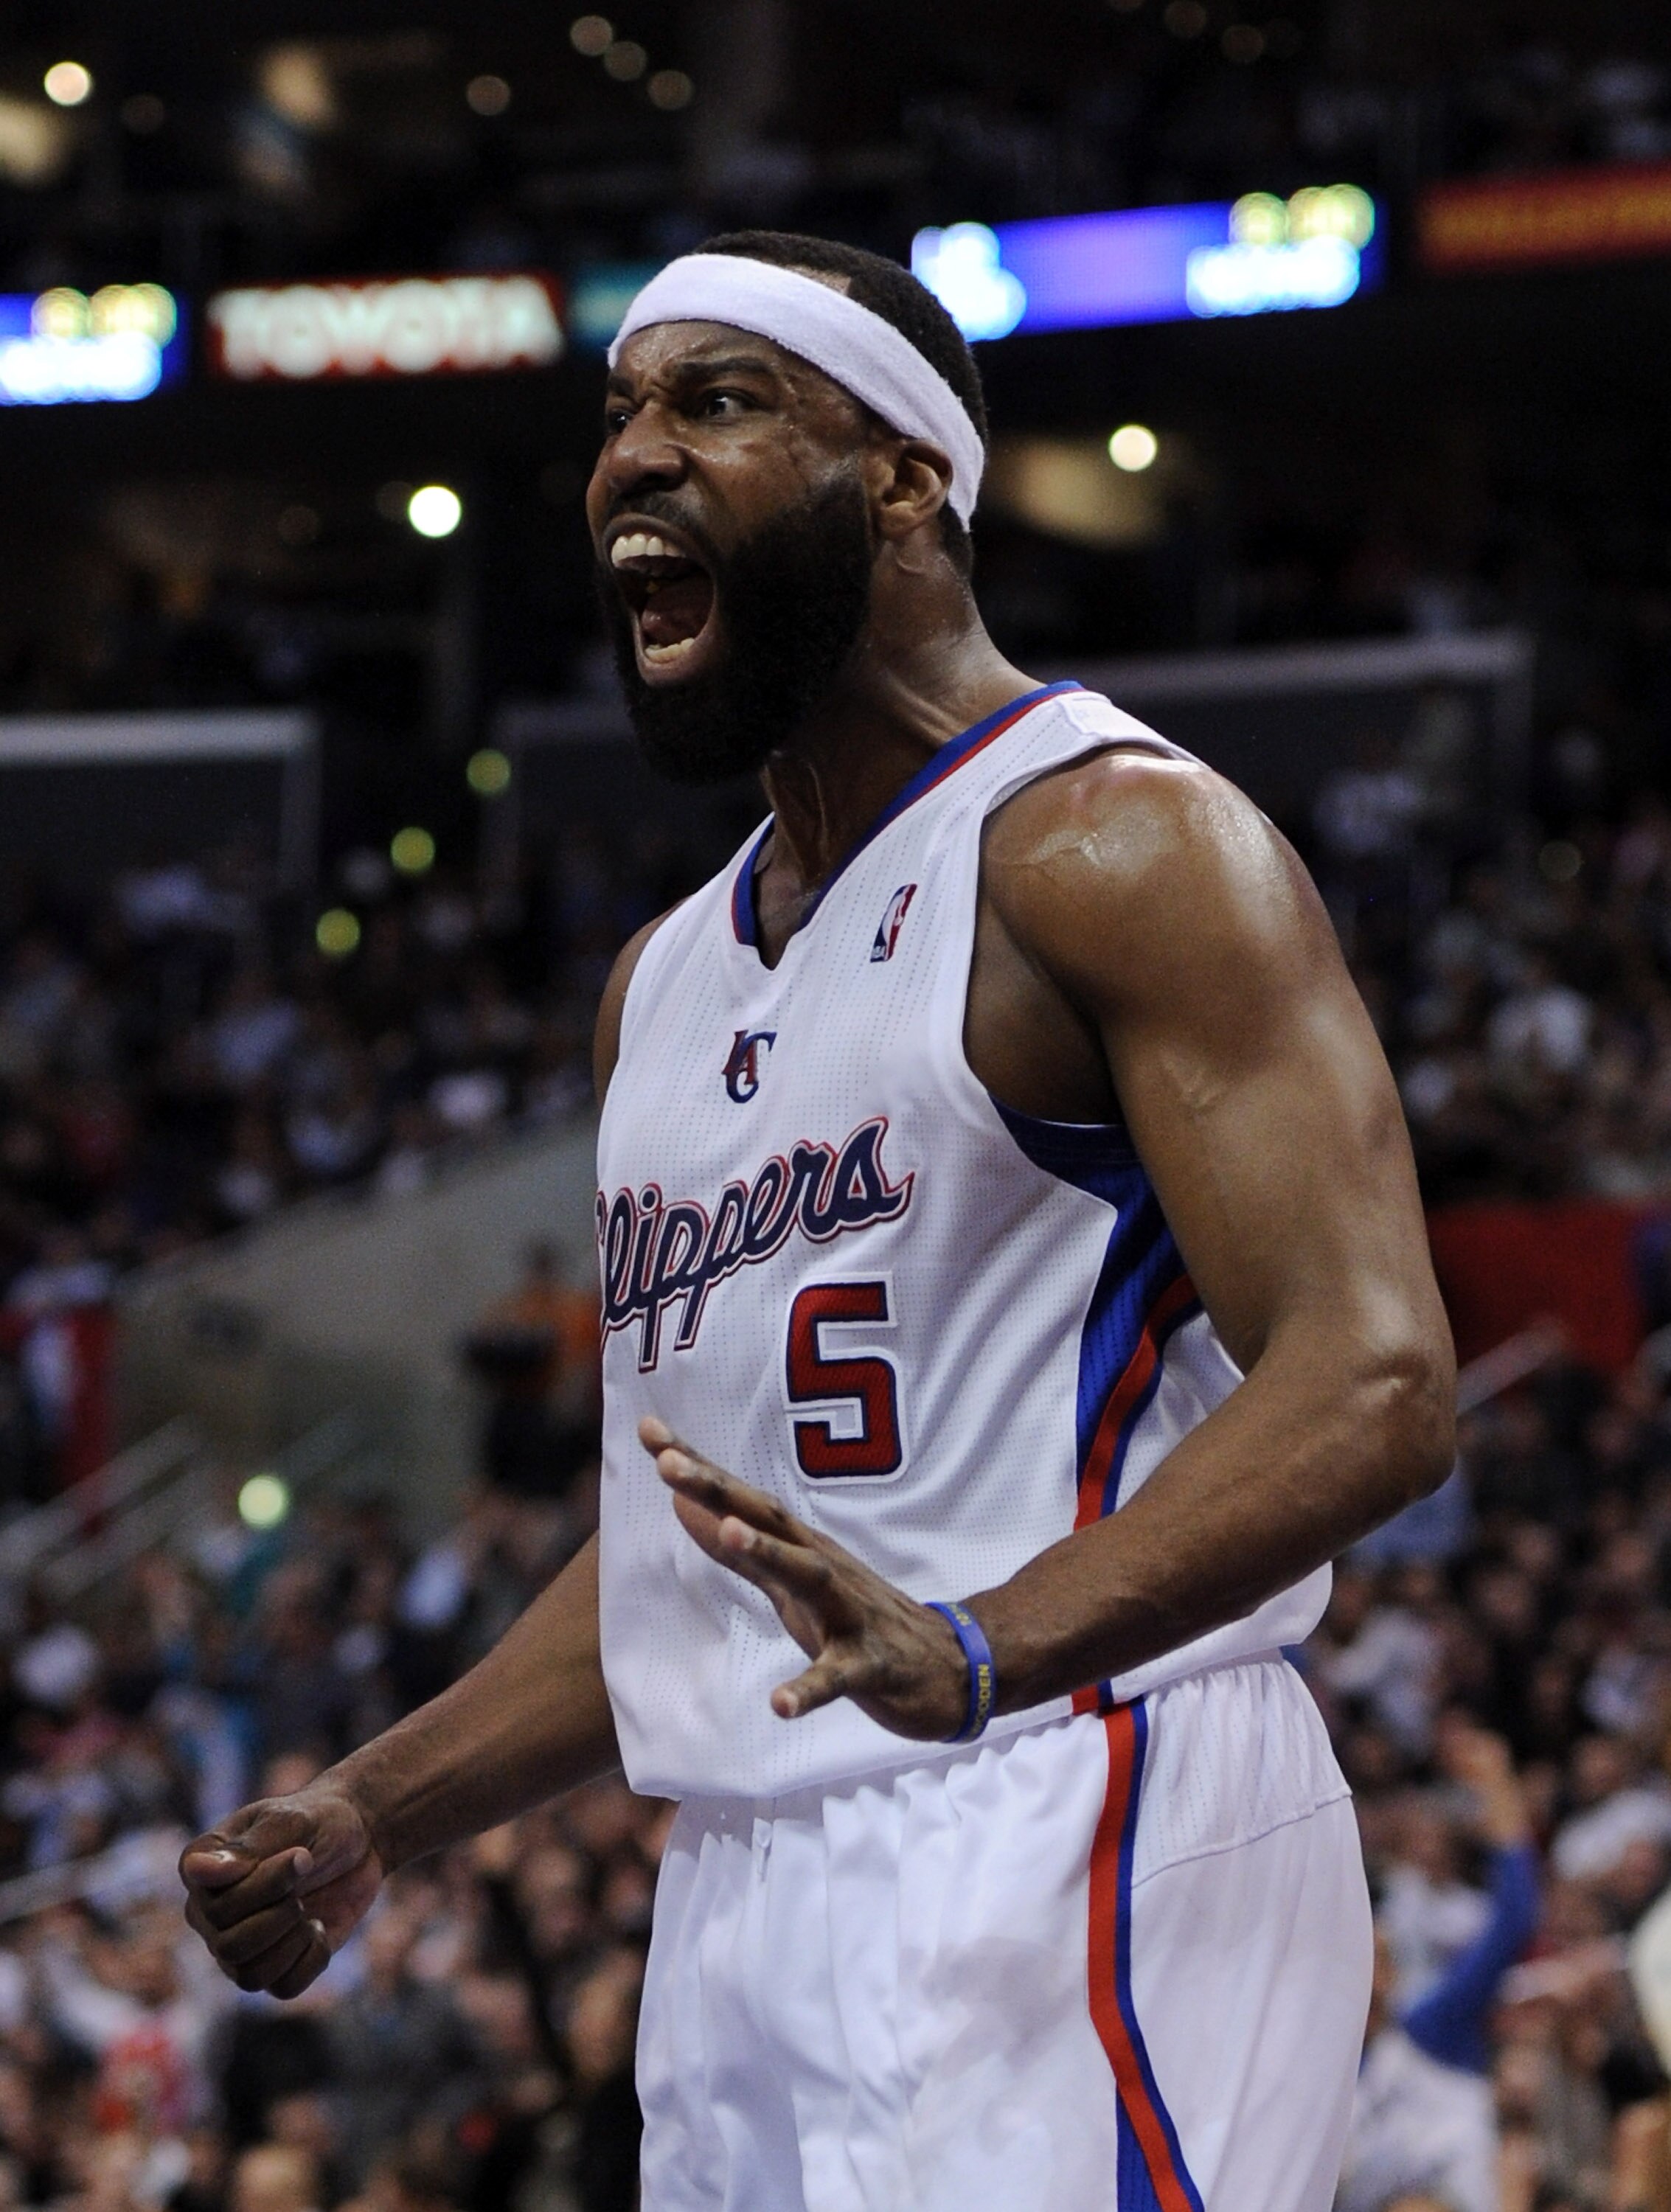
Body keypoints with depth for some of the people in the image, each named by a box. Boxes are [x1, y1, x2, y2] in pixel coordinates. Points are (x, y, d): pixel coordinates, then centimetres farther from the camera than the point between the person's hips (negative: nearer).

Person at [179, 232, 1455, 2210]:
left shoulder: (1114, 843, -6)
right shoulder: (666, 980, 20)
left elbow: (1370, 1382, -18)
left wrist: (983, 1649, -32)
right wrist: (370, 1818, 14)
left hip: (1073, 1846, -8)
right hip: (743, 1904, 8)